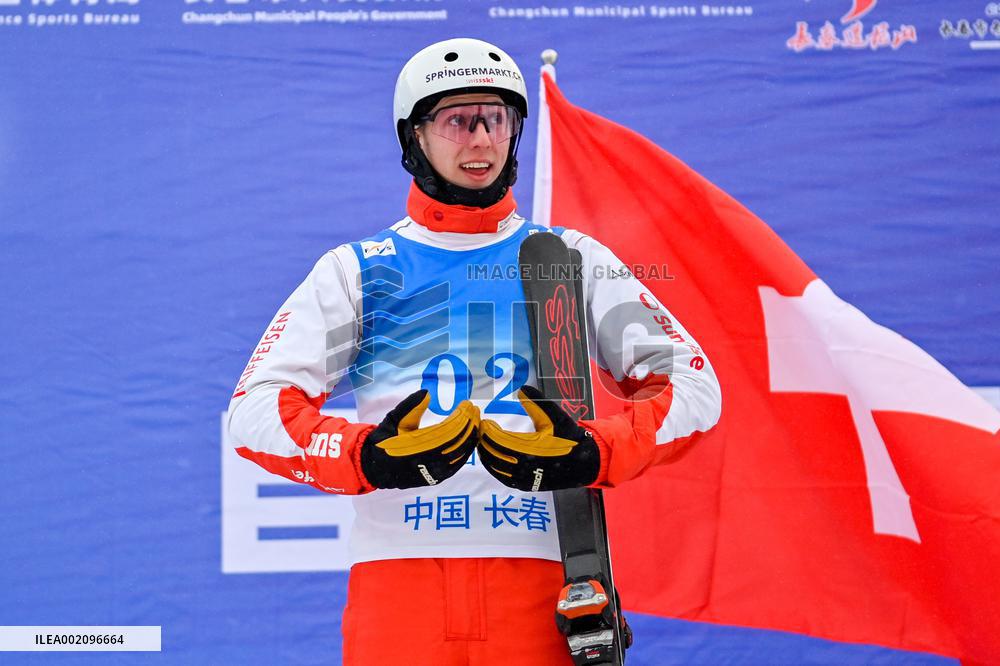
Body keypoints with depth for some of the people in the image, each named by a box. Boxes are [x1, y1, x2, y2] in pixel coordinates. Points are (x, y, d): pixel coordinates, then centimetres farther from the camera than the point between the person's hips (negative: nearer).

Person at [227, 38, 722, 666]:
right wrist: (369, 458, -16)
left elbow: (693, 384, 6)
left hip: (538, 576, 0)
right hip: (396, 573, 0)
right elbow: (255, 407, 2)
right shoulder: (354, 271, 11)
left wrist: (594, 455, -12)